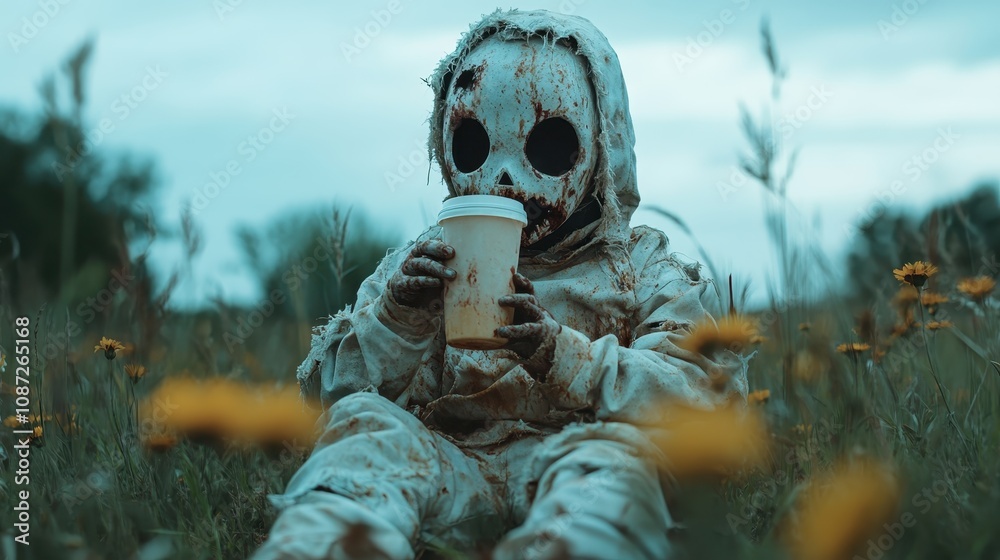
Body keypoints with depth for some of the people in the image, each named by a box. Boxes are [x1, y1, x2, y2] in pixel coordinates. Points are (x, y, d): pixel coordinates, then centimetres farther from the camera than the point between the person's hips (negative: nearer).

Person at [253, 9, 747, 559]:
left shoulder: (639, 267, 13)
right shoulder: (426, 262, 19)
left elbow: (708, 390, -3)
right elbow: (327, 384, 12)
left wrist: (562, 354, -18)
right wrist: (397, 313, -10)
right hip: (445, 466, 2)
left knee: (620, 447, -34)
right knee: (366, 422, -27)